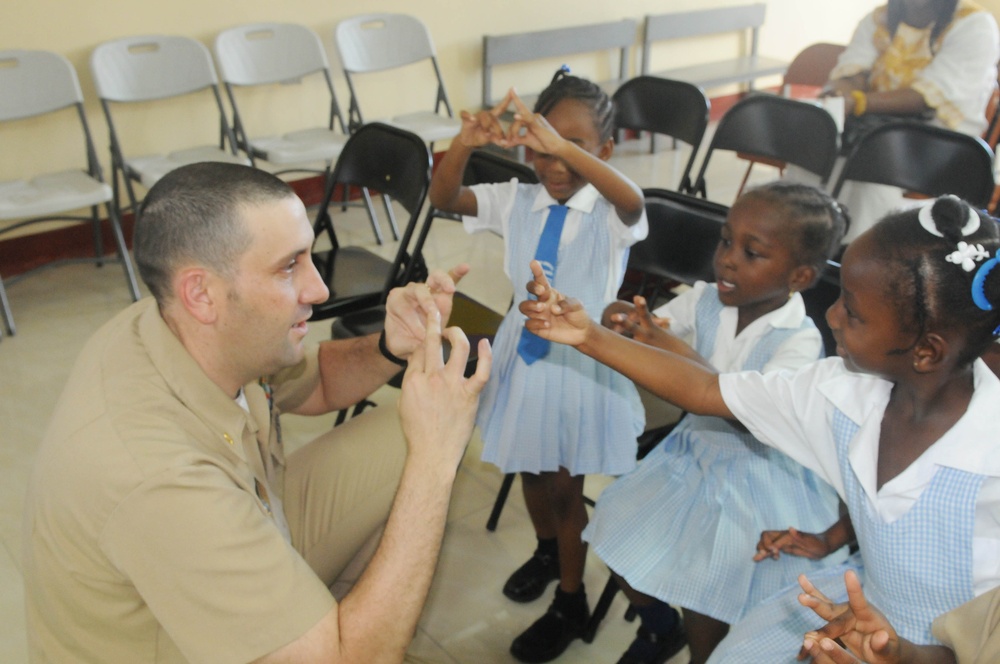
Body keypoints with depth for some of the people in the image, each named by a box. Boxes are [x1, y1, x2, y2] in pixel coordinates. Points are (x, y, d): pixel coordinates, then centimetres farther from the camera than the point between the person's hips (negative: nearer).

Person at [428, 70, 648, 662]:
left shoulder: (610, 211, -16)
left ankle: (571, 601, 31)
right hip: (525, 350, 4)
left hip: (582, 358, -4)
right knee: (530, 469, 23)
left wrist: (566, 147, -54)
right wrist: (465, 144, -37)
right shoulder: (516, 201, -6)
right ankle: (548, 551, 53)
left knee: (567, 484, 8)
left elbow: (632, 202, -41)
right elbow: (444, 198, -17)